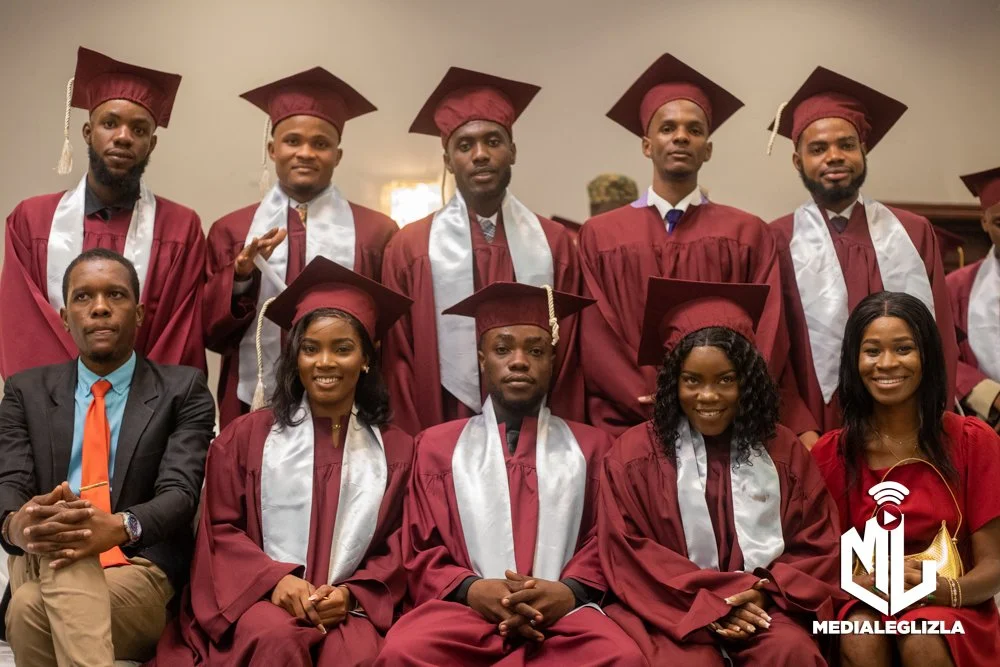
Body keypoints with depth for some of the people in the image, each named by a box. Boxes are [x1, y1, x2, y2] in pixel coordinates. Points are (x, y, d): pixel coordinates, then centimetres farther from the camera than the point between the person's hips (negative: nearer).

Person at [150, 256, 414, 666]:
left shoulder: (396, 450, 11)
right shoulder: (247, 435, 11)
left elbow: (398, 549, 9)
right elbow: (220, 528, 7)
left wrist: (351, 594, -9)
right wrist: (275, 578, -10)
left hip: (349, 606, 0)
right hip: (260, 595, 0)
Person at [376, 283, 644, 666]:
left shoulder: (591, 446, 19)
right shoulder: (438, 445, 18)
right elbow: (421, 552, 13)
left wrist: (570, 591, -10)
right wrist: (471, 589, -8)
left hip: (564, 612, 1)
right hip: (464, 609, 0)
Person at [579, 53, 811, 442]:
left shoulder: (748, 234, 9)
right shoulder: (599, 235, 8)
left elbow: (767, 334, 1)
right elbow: (595, 340, 0)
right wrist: (655, 406, -11)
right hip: (629, 427, 0)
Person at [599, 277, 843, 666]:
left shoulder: (783, 449, 9)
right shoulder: (635, 452, 1)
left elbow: (819, 545, 8)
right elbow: (627, 551, -3)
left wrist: (765, 591, -10)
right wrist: (708, 601, -13)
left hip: (762, 606, 2)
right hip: (673, 610, -2)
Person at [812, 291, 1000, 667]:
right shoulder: (830, 454, -2)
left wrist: (941, 590, -26)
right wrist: (859, 587, -23)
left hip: (953, 613, -1)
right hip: (865, 606, 1)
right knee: (860, 636, -32)